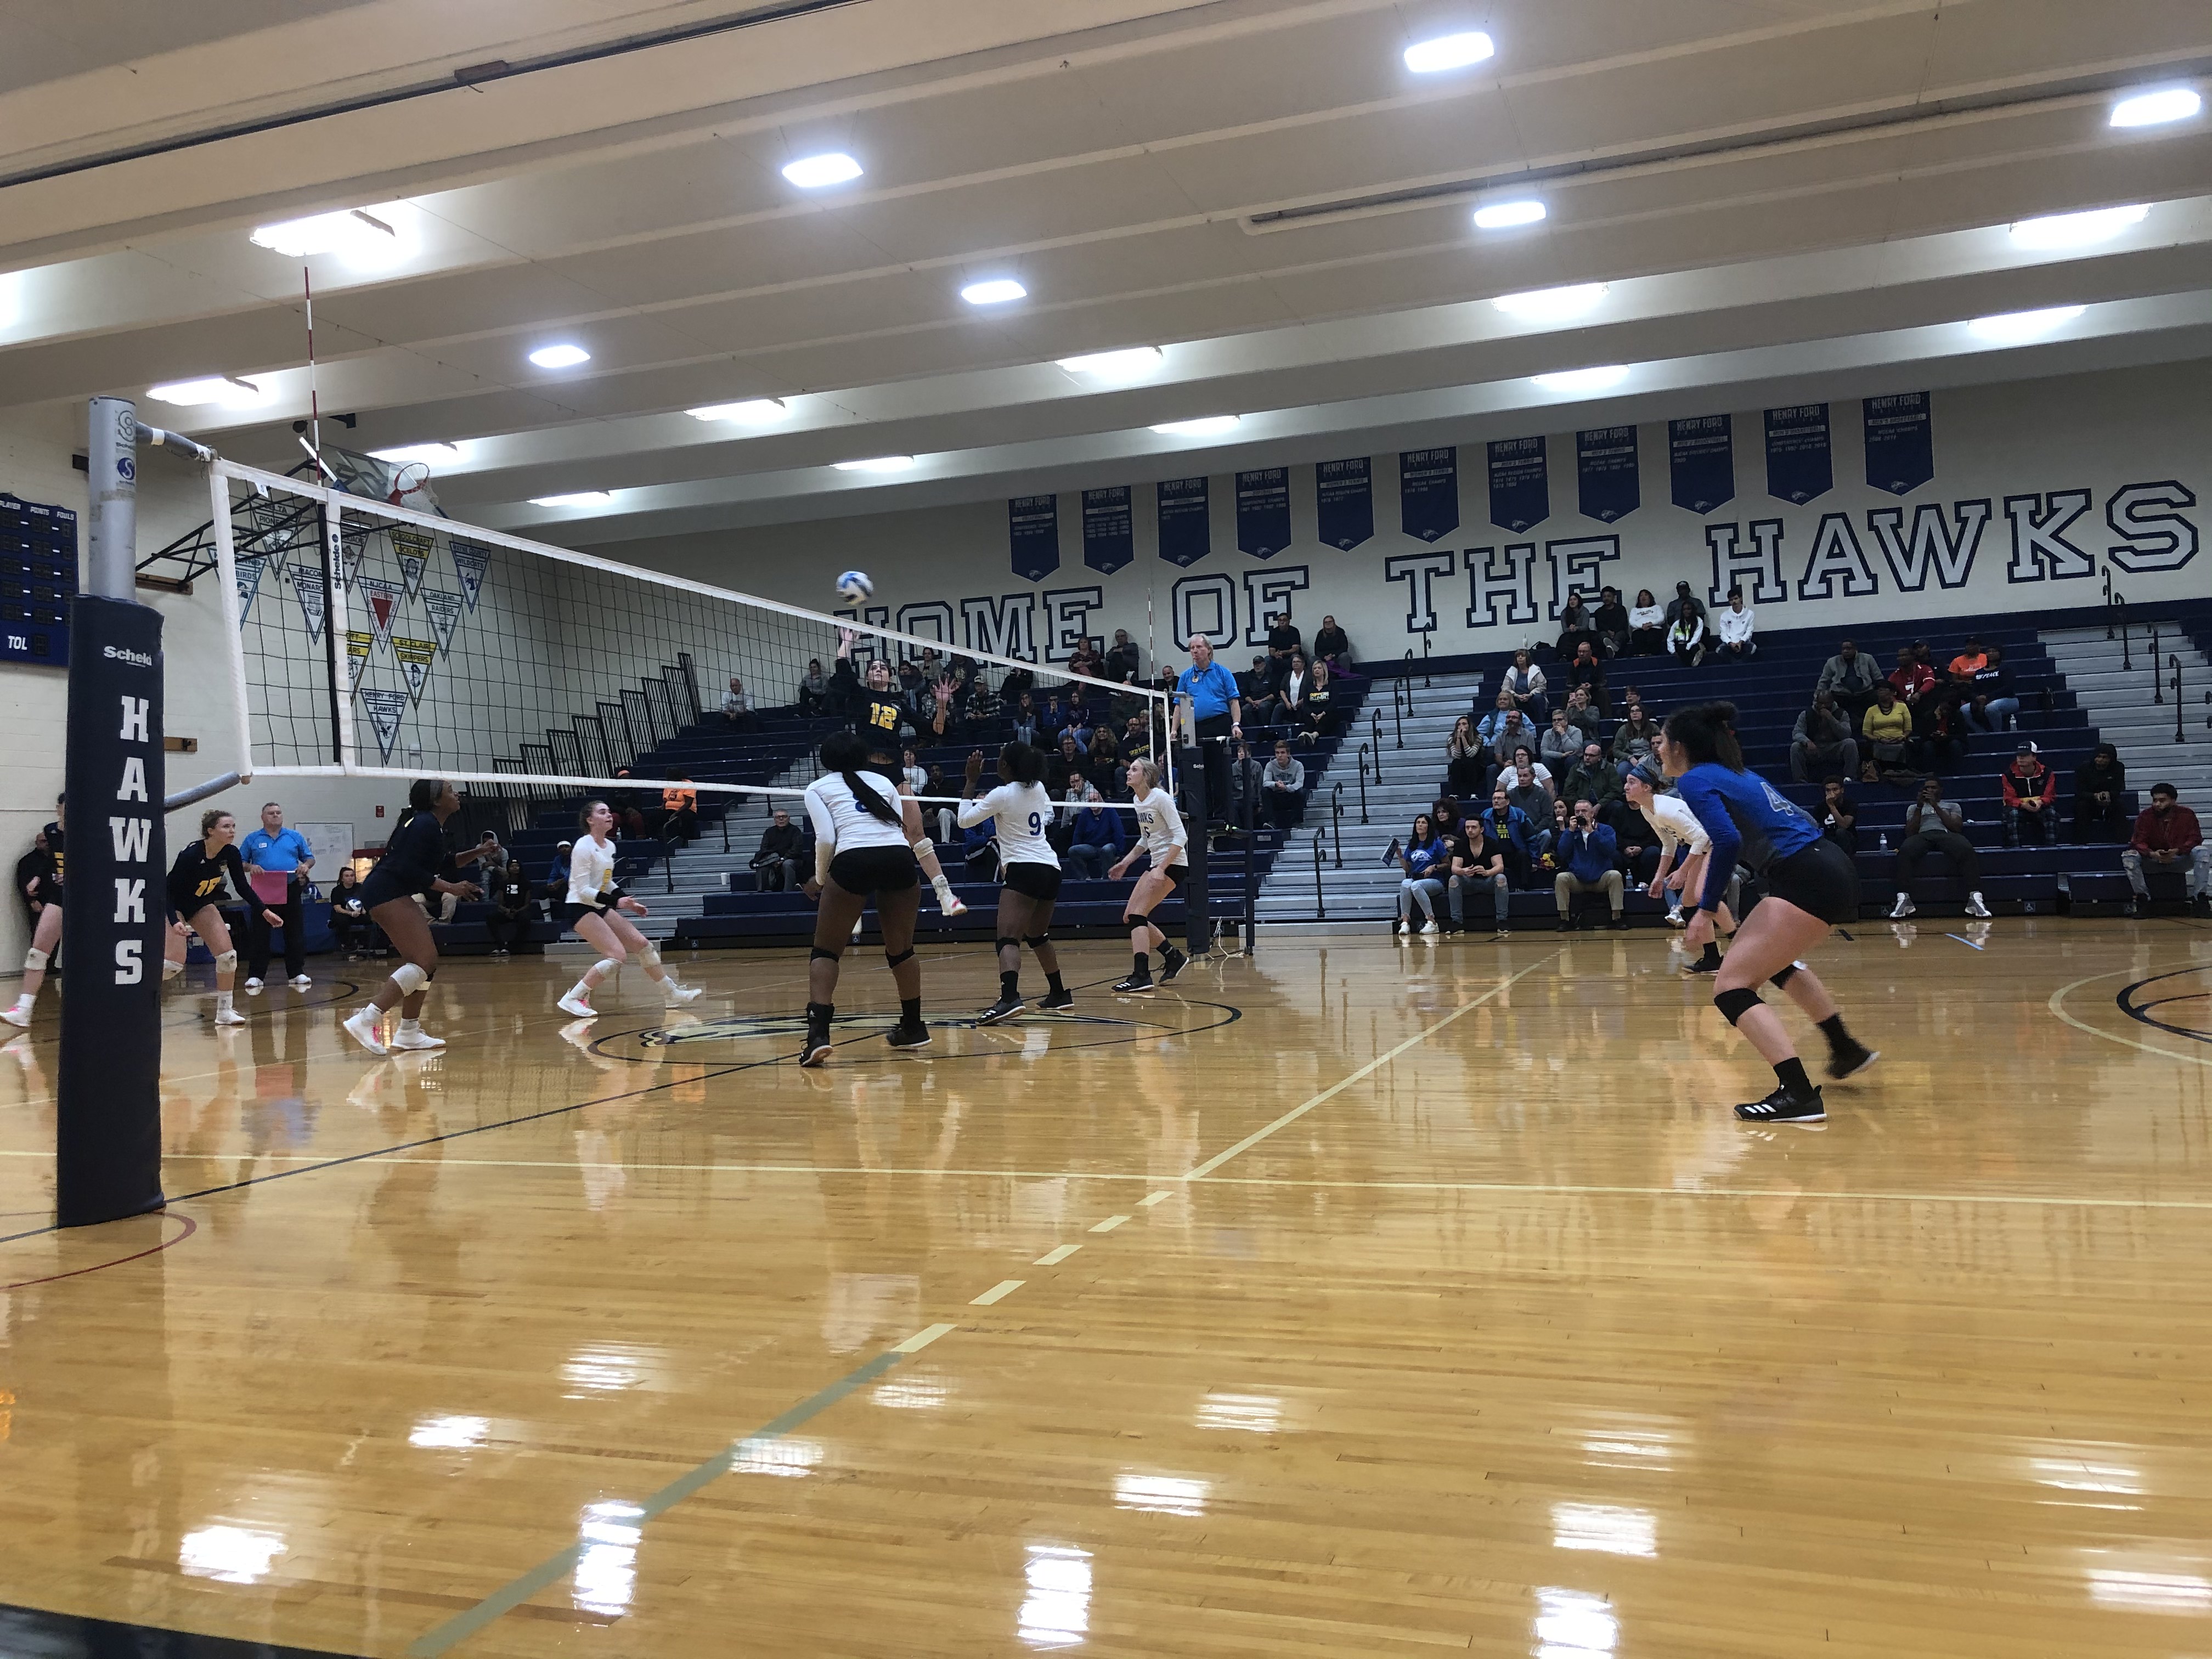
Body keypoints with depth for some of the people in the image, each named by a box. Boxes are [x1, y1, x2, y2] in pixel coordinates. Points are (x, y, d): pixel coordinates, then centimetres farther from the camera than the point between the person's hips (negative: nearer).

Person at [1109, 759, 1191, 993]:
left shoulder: (1160, 797, -15)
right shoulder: (1137, 800, 11)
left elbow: (1180, 836, -20)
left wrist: (1161, 868, -26)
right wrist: (1125, 862, 15)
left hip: (1172, 865, -9)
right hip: (1156, 864, 9)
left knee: (1137, 915, -16)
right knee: (1130, 917, 7)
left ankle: (1141, 976, -19)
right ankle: (1173, 957, 19)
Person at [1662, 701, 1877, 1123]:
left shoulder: (1695, 780, -6)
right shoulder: (1735, 773, 20)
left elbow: (1728, 842, -21)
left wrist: (1707, 909, -17)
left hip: (1807, 879, -10)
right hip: (1831, 867, 10)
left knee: (1731, 987, -9)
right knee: (1772, 959, 34)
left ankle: (1799, 1096, -19)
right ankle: (1848, 1051, 42)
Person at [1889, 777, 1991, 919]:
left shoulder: (1953, 806, 28)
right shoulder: (1913, 808, 31)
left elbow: (1957, 828, 8)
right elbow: (1910, 833, 13)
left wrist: (1936, 807, 1)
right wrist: (1919, 807, 5)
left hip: (1947, 835, 0)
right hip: (1922, 836, 0)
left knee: (1967, 849, -39)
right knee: (1905, 851, -39)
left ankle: (1975, 898, -44)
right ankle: (1904, 899, -46)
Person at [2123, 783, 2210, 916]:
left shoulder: (2187, 815, -8)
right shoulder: (2145, 816, -9)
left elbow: (2195, 838, -14)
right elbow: (2138, 842, -13)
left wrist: (2177, 851, -33)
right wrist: (2152, 854, -35)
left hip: (2180, 858, 0)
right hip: (2153, 860, 0)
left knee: (2203, 851, -29)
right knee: (2128, 856, -28)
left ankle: (2200, 898, -23)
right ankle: (2141, 897, -20)